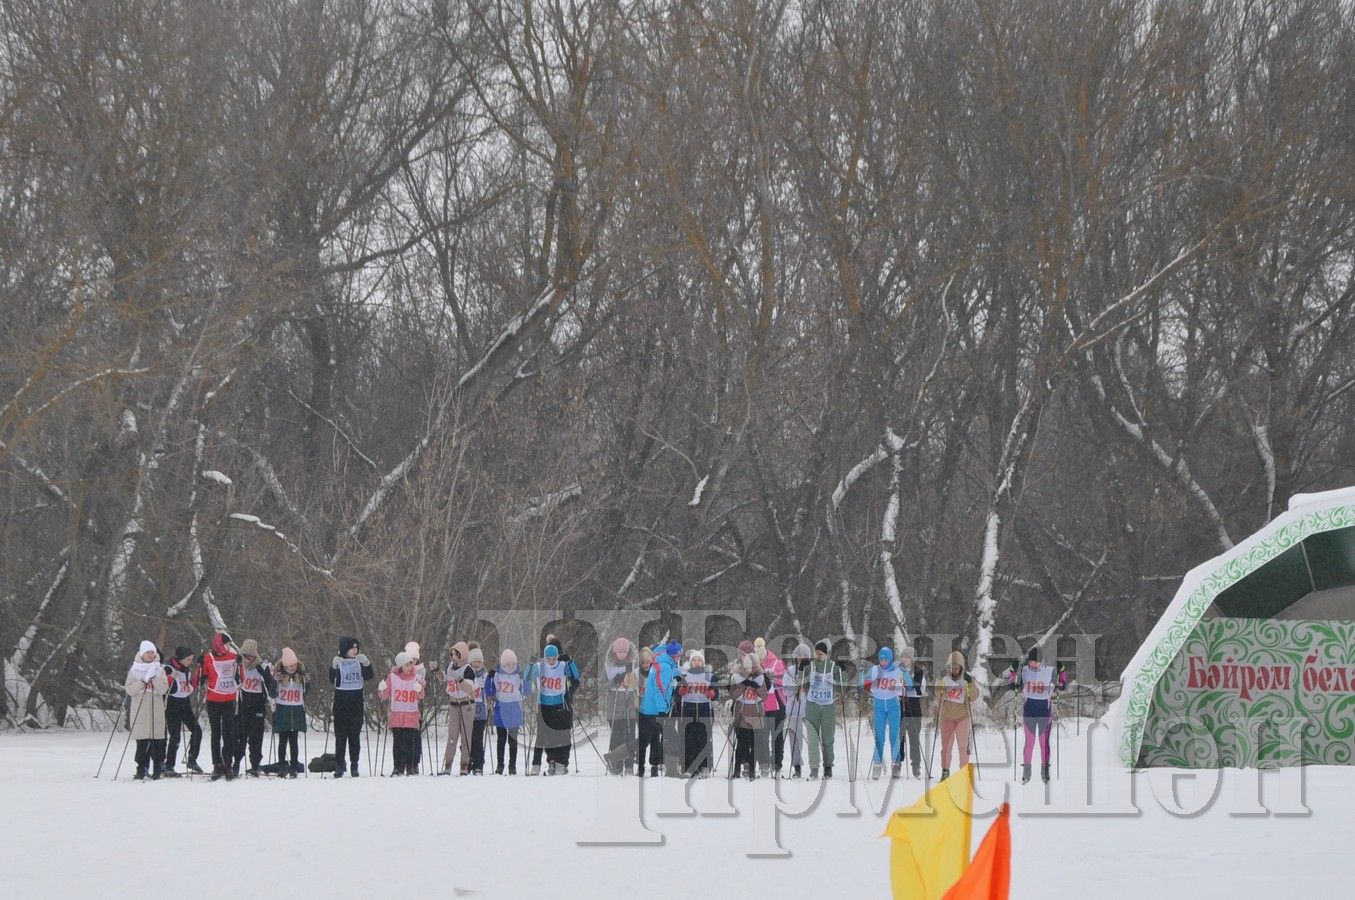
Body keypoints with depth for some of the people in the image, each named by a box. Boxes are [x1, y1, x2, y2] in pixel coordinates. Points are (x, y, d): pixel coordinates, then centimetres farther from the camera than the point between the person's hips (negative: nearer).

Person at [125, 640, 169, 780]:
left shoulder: (159, 670, 9)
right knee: (141, 741, -3)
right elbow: (130, 690, -2)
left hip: (156, 710, 1)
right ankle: (141, 769, 1)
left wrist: (153, 678, -12)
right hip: (139, 710, -1)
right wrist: (143, 681, -14)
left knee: (157, 741, -3)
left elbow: (163, 689, -1)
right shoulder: (134, 670, 7)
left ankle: (158, 768, 2)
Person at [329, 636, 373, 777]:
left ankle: (354, 765, 8)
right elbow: (332, 680, -11)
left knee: (355, 734, 3)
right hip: (341, 699, -2)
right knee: (340, 734, -3)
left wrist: (366, 663, -15)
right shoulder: (337, 661, -1)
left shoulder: (360, 661, 7)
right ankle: (339, 765, -1)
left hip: (356, 701, 2)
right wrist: (334, 667, -25)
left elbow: (369, 677, -2)